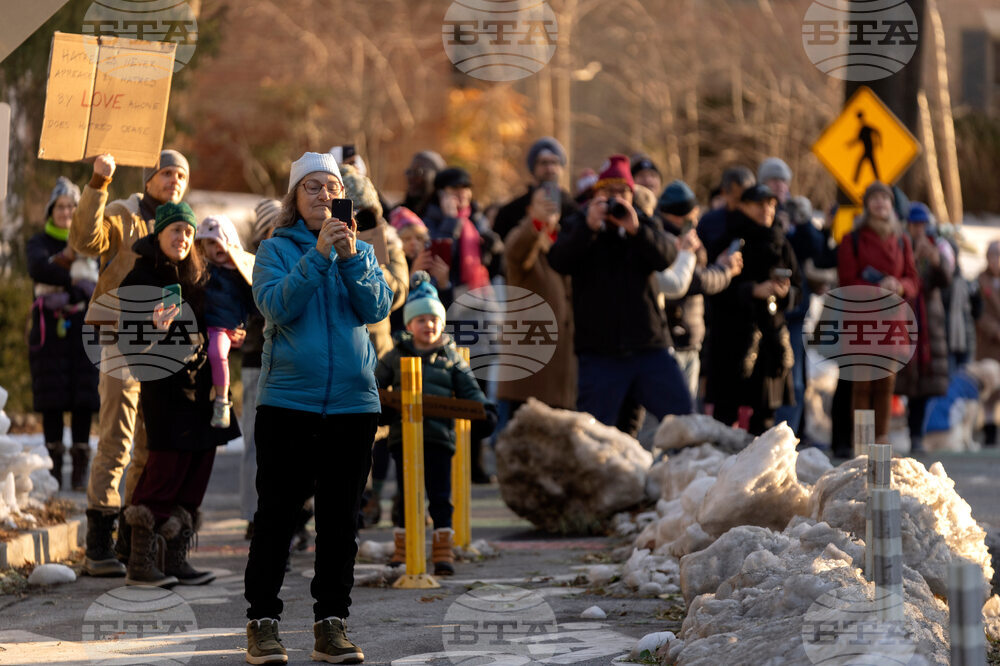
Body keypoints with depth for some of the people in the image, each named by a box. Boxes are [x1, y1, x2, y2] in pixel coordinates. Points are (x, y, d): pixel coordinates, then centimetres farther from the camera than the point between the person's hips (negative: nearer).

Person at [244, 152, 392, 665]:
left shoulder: (360, 252, 11)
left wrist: (351, 258, -17)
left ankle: (331, 623, 9)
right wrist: (319, 255, -21)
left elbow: (377, 308, -4)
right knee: (276, 512, -1)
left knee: (341, 517, 4)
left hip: (353, 402, 3)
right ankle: (262, 621, 4)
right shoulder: (277, 249, 3)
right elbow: (277, 305, -13)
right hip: (287, 399, -3)